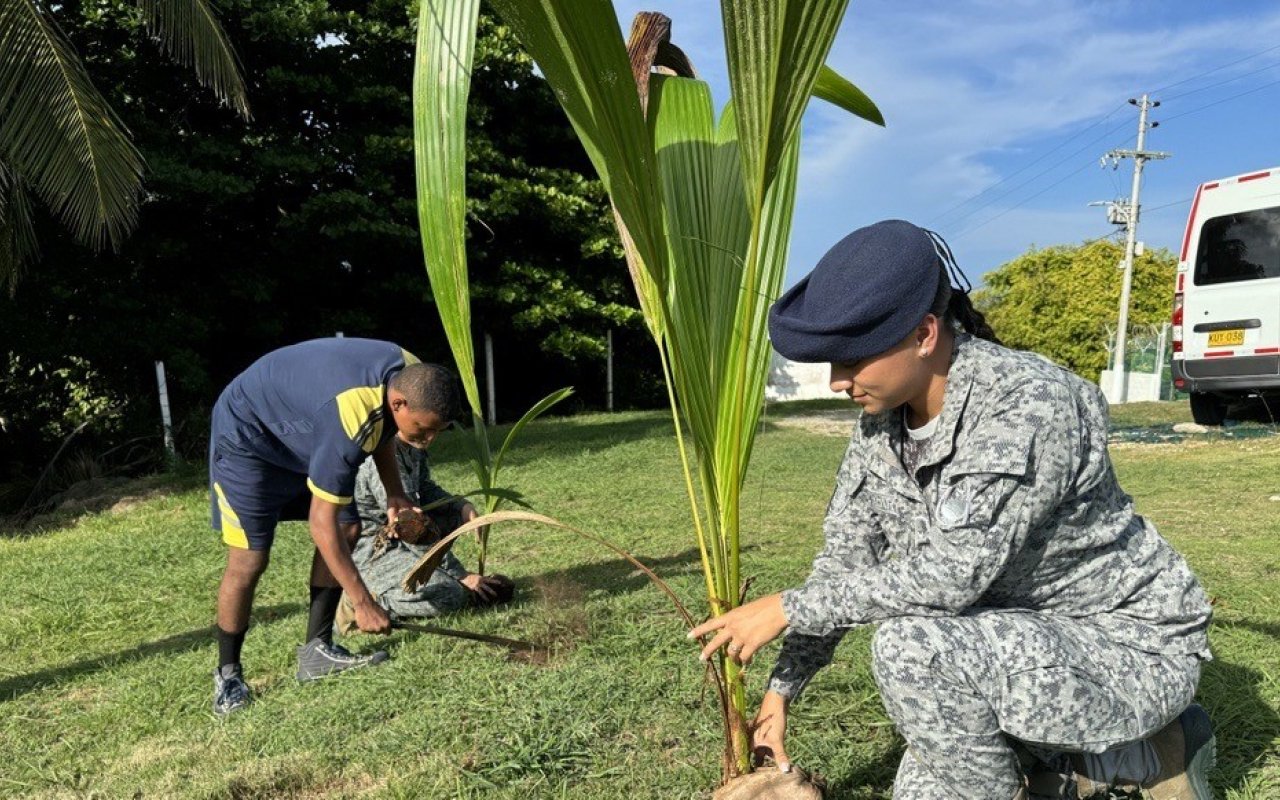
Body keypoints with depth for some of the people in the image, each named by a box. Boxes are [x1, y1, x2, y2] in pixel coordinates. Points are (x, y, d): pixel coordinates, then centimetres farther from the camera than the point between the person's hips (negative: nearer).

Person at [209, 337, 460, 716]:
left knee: (343, 536, -1)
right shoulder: (349, 420, -40)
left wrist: (395, 492, -2)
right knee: (249, 560, -9)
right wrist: (364, 604, -26)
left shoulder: (411, 374, -16)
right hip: (247, 435, -8)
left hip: (298, 432, 8)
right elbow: (321, 524, -32)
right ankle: (227, 673, 12)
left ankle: (318, 650, 8)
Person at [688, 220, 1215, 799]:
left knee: (911, 643, -32)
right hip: (1025, 647, 8)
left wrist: (787, 608, -27)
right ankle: (1143, 753, 22)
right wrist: (781, 690, -2)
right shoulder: (880, 420, -7)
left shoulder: (1031, 405, -30)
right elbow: (845, 560, -1)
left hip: (1131, 645, -8)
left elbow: (952, 572, -34)